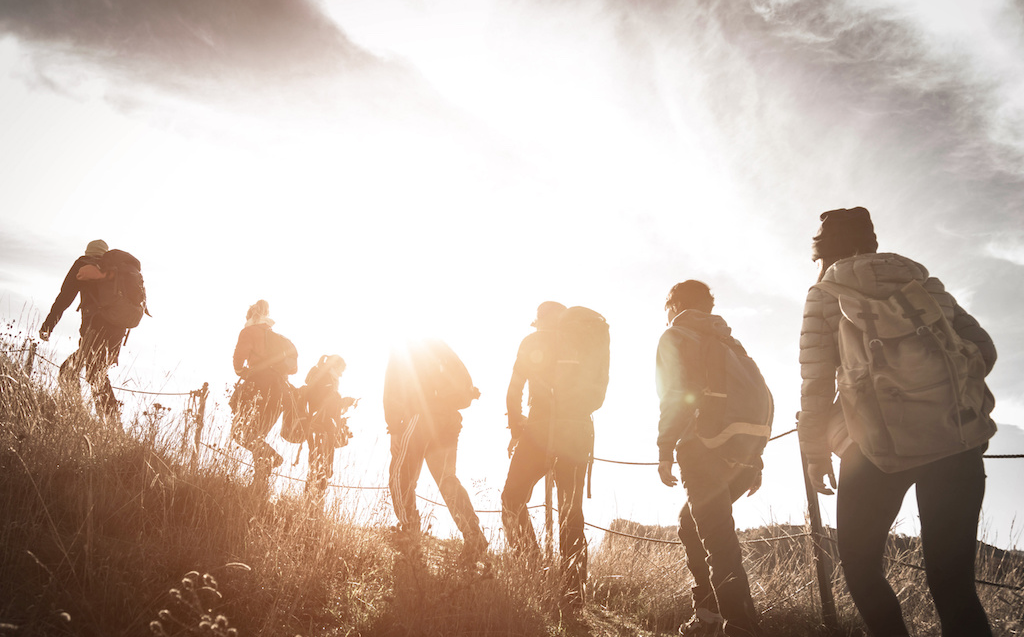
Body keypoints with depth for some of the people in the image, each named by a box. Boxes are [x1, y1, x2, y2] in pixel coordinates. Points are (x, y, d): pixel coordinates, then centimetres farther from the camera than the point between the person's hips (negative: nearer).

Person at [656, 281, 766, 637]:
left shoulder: (676, 336, 4)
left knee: (719, 544, -7)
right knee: (691, 524, 21)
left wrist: (665, 449, -11)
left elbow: (678, 393, -13)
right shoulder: (728, 343, 25)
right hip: (742, 457, 8)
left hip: (704, 452, -8)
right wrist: (755, 458, 21)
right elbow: (762, 397, 19)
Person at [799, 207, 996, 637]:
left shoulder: (825, 295, 4)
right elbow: (982, 349, 11)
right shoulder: (926, 284, 16)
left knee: (860, 564, 16)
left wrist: (816, 453, 7)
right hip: (957, 443, 4)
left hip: (881, 445, -4)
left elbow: (815, 382, -2)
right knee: (951, 579, 9)